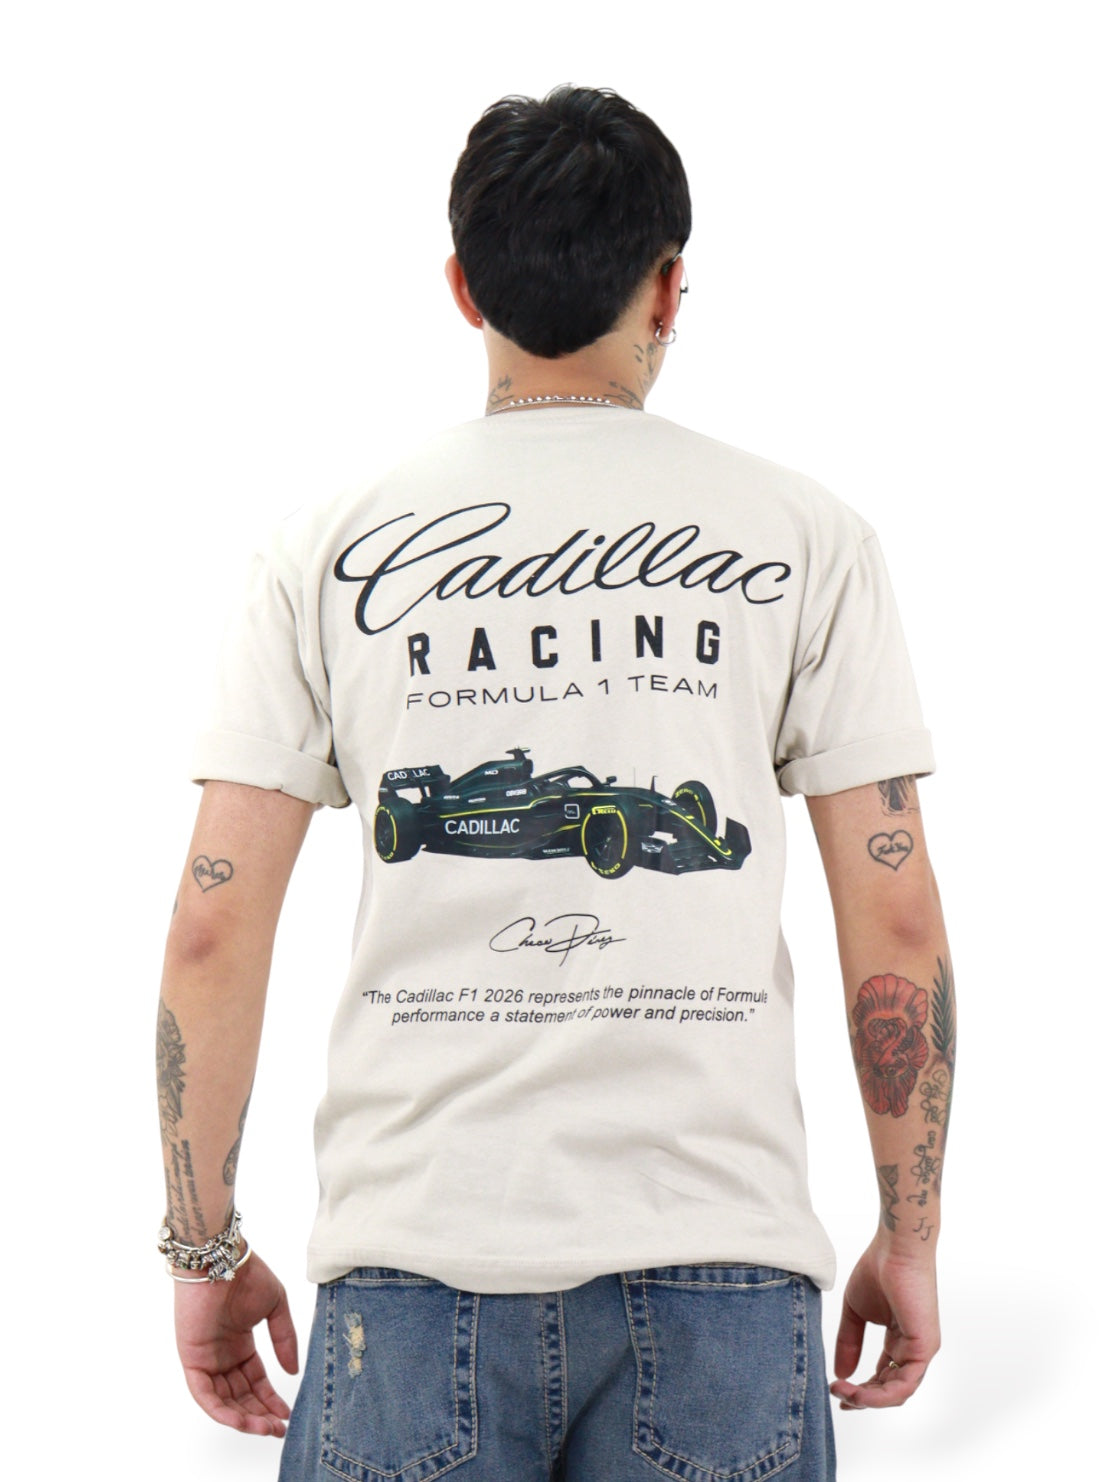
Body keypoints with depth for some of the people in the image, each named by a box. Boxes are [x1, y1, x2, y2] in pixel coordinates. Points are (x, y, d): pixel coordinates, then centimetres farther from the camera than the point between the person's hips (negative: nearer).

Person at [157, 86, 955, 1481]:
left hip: (415, 1253, 1)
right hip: (718, 1259, 0)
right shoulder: (803, 537, 4)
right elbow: (896, 922, 1)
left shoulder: (329, 546, 5)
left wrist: (205, 1248, 11)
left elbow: (212, 928, 2)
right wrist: (909, 1237, 11)